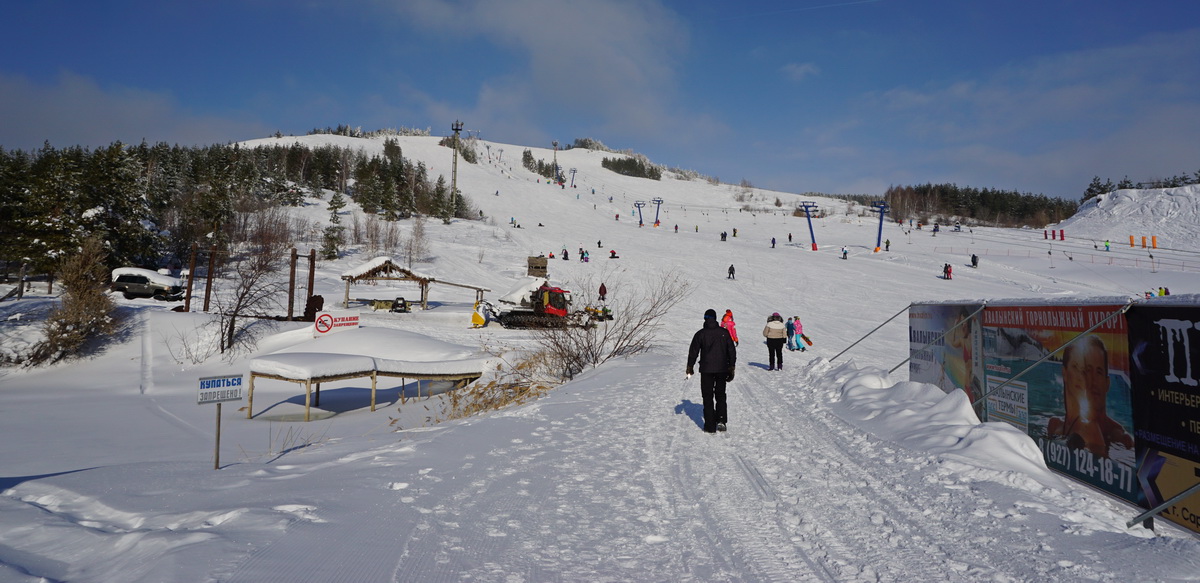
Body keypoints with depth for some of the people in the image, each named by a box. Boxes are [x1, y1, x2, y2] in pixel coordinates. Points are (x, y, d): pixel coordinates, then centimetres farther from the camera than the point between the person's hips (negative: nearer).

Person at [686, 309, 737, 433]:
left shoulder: (700, 334, -4)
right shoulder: (724, 332, 2)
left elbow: (693, 351, 0)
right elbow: (732, 350, 6)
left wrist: (690, 367, 11)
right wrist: (731, 367, 14)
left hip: (706, 369, -2)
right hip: (722, 369, 2)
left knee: (708, 397, 4)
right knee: (720, 395, 17)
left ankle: (710, 426, 2)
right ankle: (721, 420, 4)